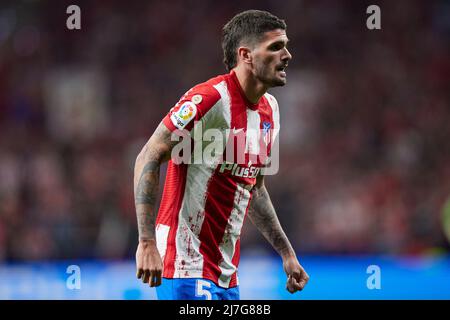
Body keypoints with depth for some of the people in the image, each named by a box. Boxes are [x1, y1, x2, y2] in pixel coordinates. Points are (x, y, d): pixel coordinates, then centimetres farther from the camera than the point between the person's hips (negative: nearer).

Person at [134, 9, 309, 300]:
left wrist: (286, 253, 22)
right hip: (187, 268, -9)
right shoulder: (210, 99, -15)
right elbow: (148, 159, -17)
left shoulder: (270, 109, 12)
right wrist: (147, 242, -25)